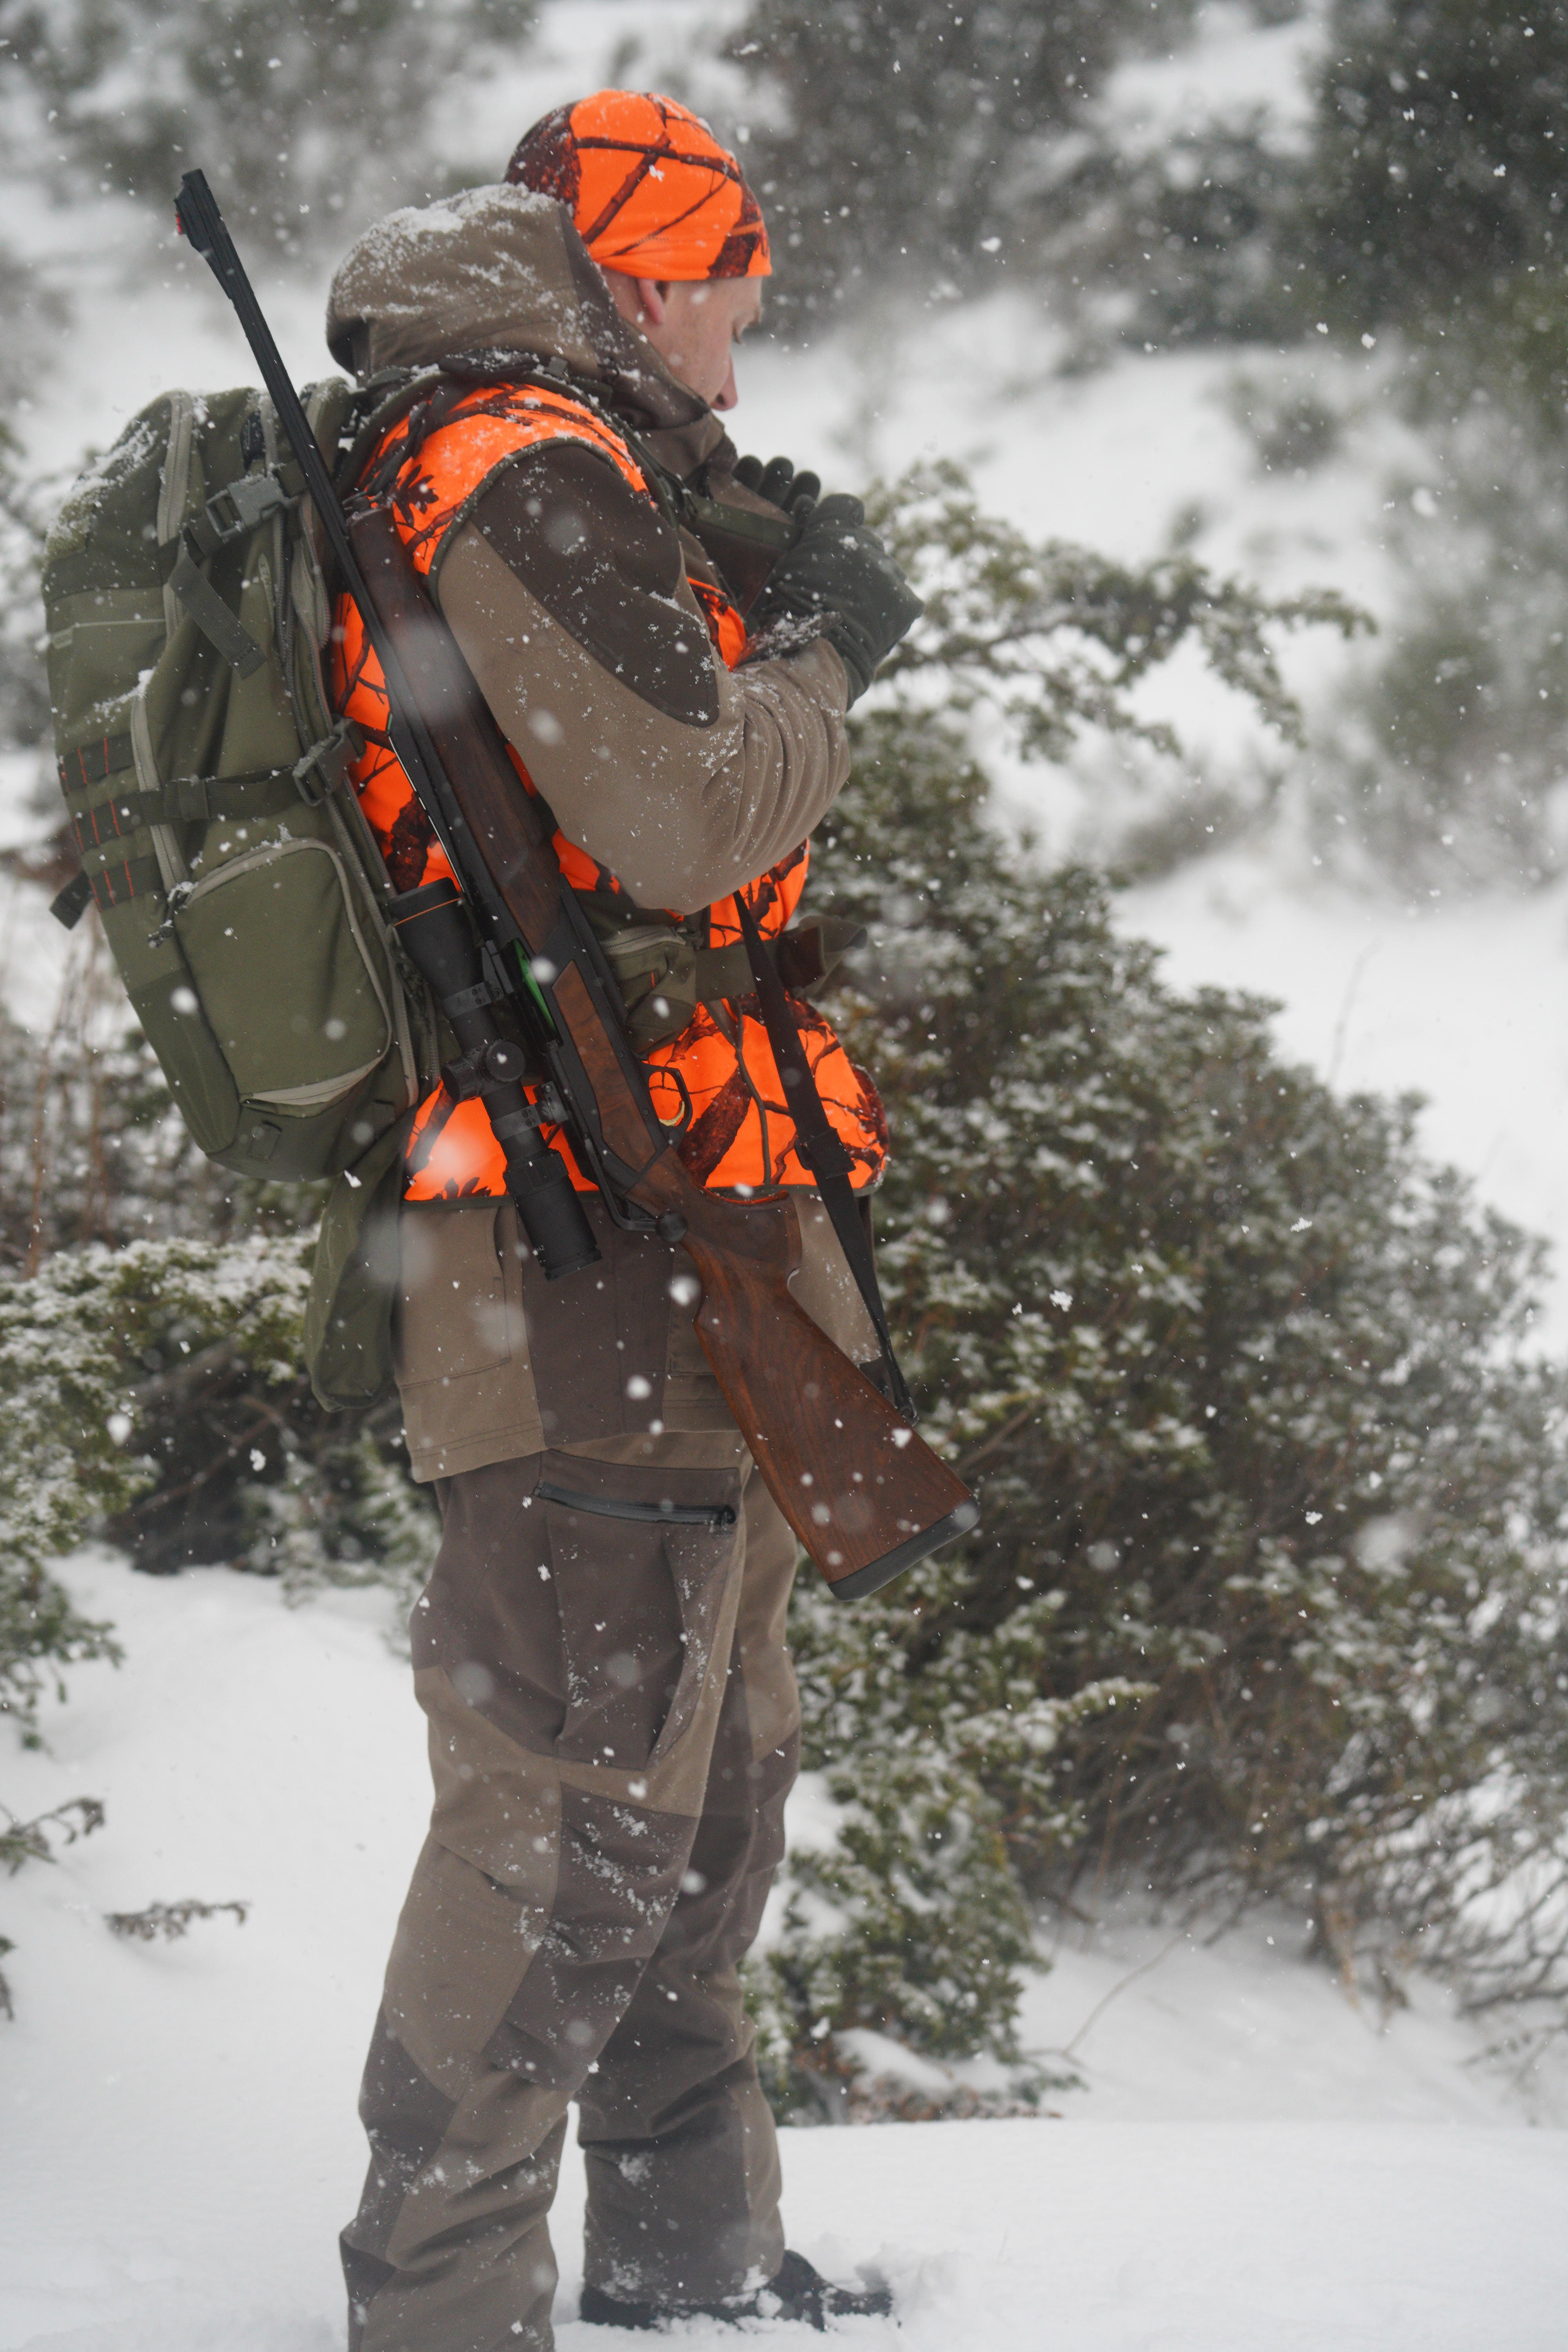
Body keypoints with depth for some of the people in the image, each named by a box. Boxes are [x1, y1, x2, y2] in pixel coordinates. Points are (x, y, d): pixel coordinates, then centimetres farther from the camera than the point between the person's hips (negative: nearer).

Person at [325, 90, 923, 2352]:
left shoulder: (497, 460, 19)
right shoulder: (527, 468, -13)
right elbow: (684, 812, -21)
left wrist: (770, 595, 12)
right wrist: (823, 653, -4)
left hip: (677, 1254, 11)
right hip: (609, 1250, -11)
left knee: (708, 1770, 20)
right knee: (578, 1801, -10)